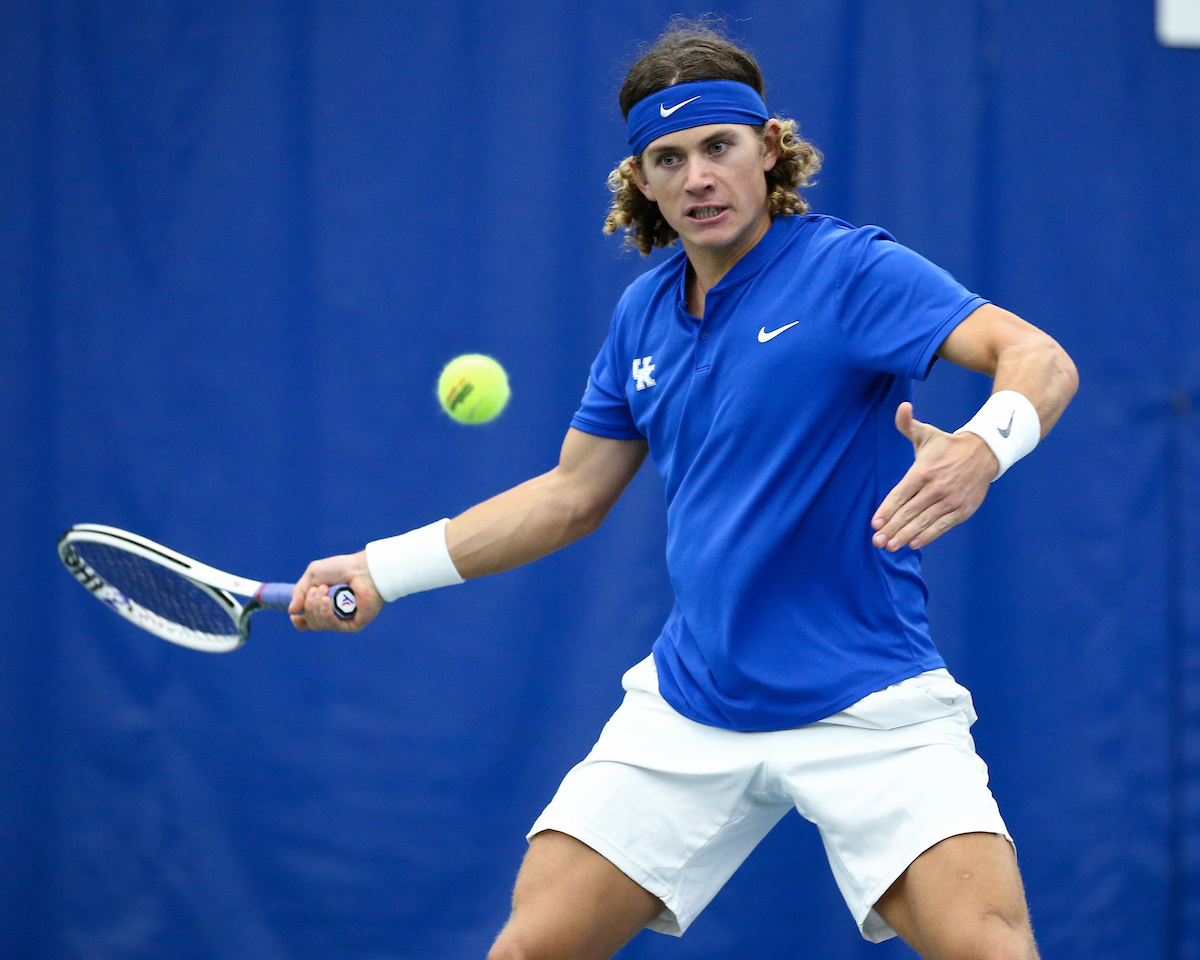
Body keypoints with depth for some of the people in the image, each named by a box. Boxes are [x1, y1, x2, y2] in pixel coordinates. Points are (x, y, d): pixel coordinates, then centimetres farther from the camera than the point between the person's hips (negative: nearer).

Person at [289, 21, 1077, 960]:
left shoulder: (851, 269, -10)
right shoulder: (645, 314, 8)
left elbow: (1041, 360, -22)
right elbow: (572, 495, 20)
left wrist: (983, 446, -45)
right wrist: (382, 571, 17)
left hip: (864, 705, -5)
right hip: (689, 704, 5)